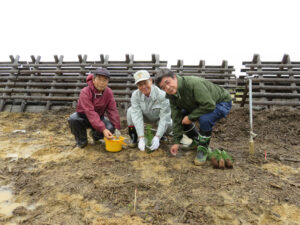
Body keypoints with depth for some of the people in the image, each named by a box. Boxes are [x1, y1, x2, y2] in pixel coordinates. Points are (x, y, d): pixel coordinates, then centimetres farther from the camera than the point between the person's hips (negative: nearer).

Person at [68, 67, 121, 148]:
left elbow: (112, 110, -14)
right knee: (73, 119, -34)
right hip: (83, 117, -2)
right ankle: (81, 140, -5)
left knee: (111, 127, -25)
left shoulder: (108, 92, -13)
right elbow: (90, 112, -37)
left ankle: (95, 135, 11)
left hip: (98, 117, 3)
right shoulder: (85, 92, -27)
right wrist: (103, 129, -46)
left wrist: (117, 127, -25)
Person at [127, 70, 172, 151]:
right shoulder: (135, 95, -25)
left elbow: (165, 117, -33)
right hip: (145, 117, 2)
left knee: (169, 125, -32)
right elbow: (137, 116, -30)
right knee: (130, 111, -26)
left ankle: (161, 136, 6)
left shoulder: (162, 95, -34)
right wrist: (141, 138, -38)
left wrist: (157, 137, -41)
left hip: (159, 118, -1)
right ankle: (133, 138, -7)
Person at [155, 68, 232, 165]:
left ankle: (203, 148, -8)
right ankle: (196, 140, 18)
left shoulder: (194, 84, -35)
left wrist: (190, 117, -26)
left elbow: (209, 105, -37)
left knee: (204, 119, -34)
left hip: (221, 102, -7)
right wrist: (177, 142, -7)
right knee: (181, 116, -3)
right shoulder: (172, 94, -11)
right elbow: (177, 119, -8)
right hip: (202, 104, 8)